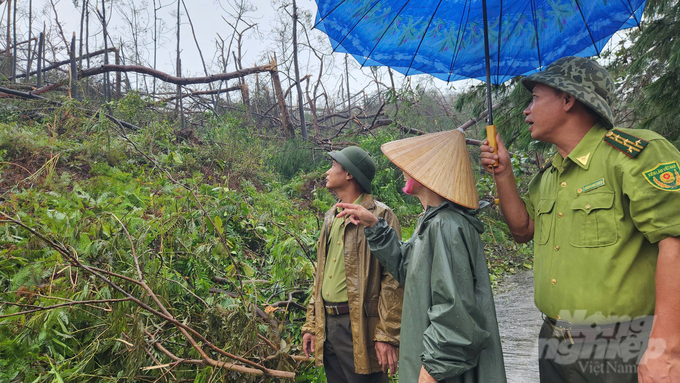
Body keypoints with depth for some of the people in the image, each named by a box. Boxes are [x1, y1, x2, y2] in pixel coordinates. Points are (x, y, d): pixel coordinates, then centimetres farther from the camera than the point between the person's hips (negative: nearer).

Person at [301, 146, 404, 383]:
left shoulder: (379, 216, -8)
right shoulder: (332, 217, 15)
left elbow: (392, 280, -14)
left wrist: (387, 335, -17)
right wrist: (310, 325, 14)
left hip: (360, 327, -7)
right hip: (328, 325, 7)